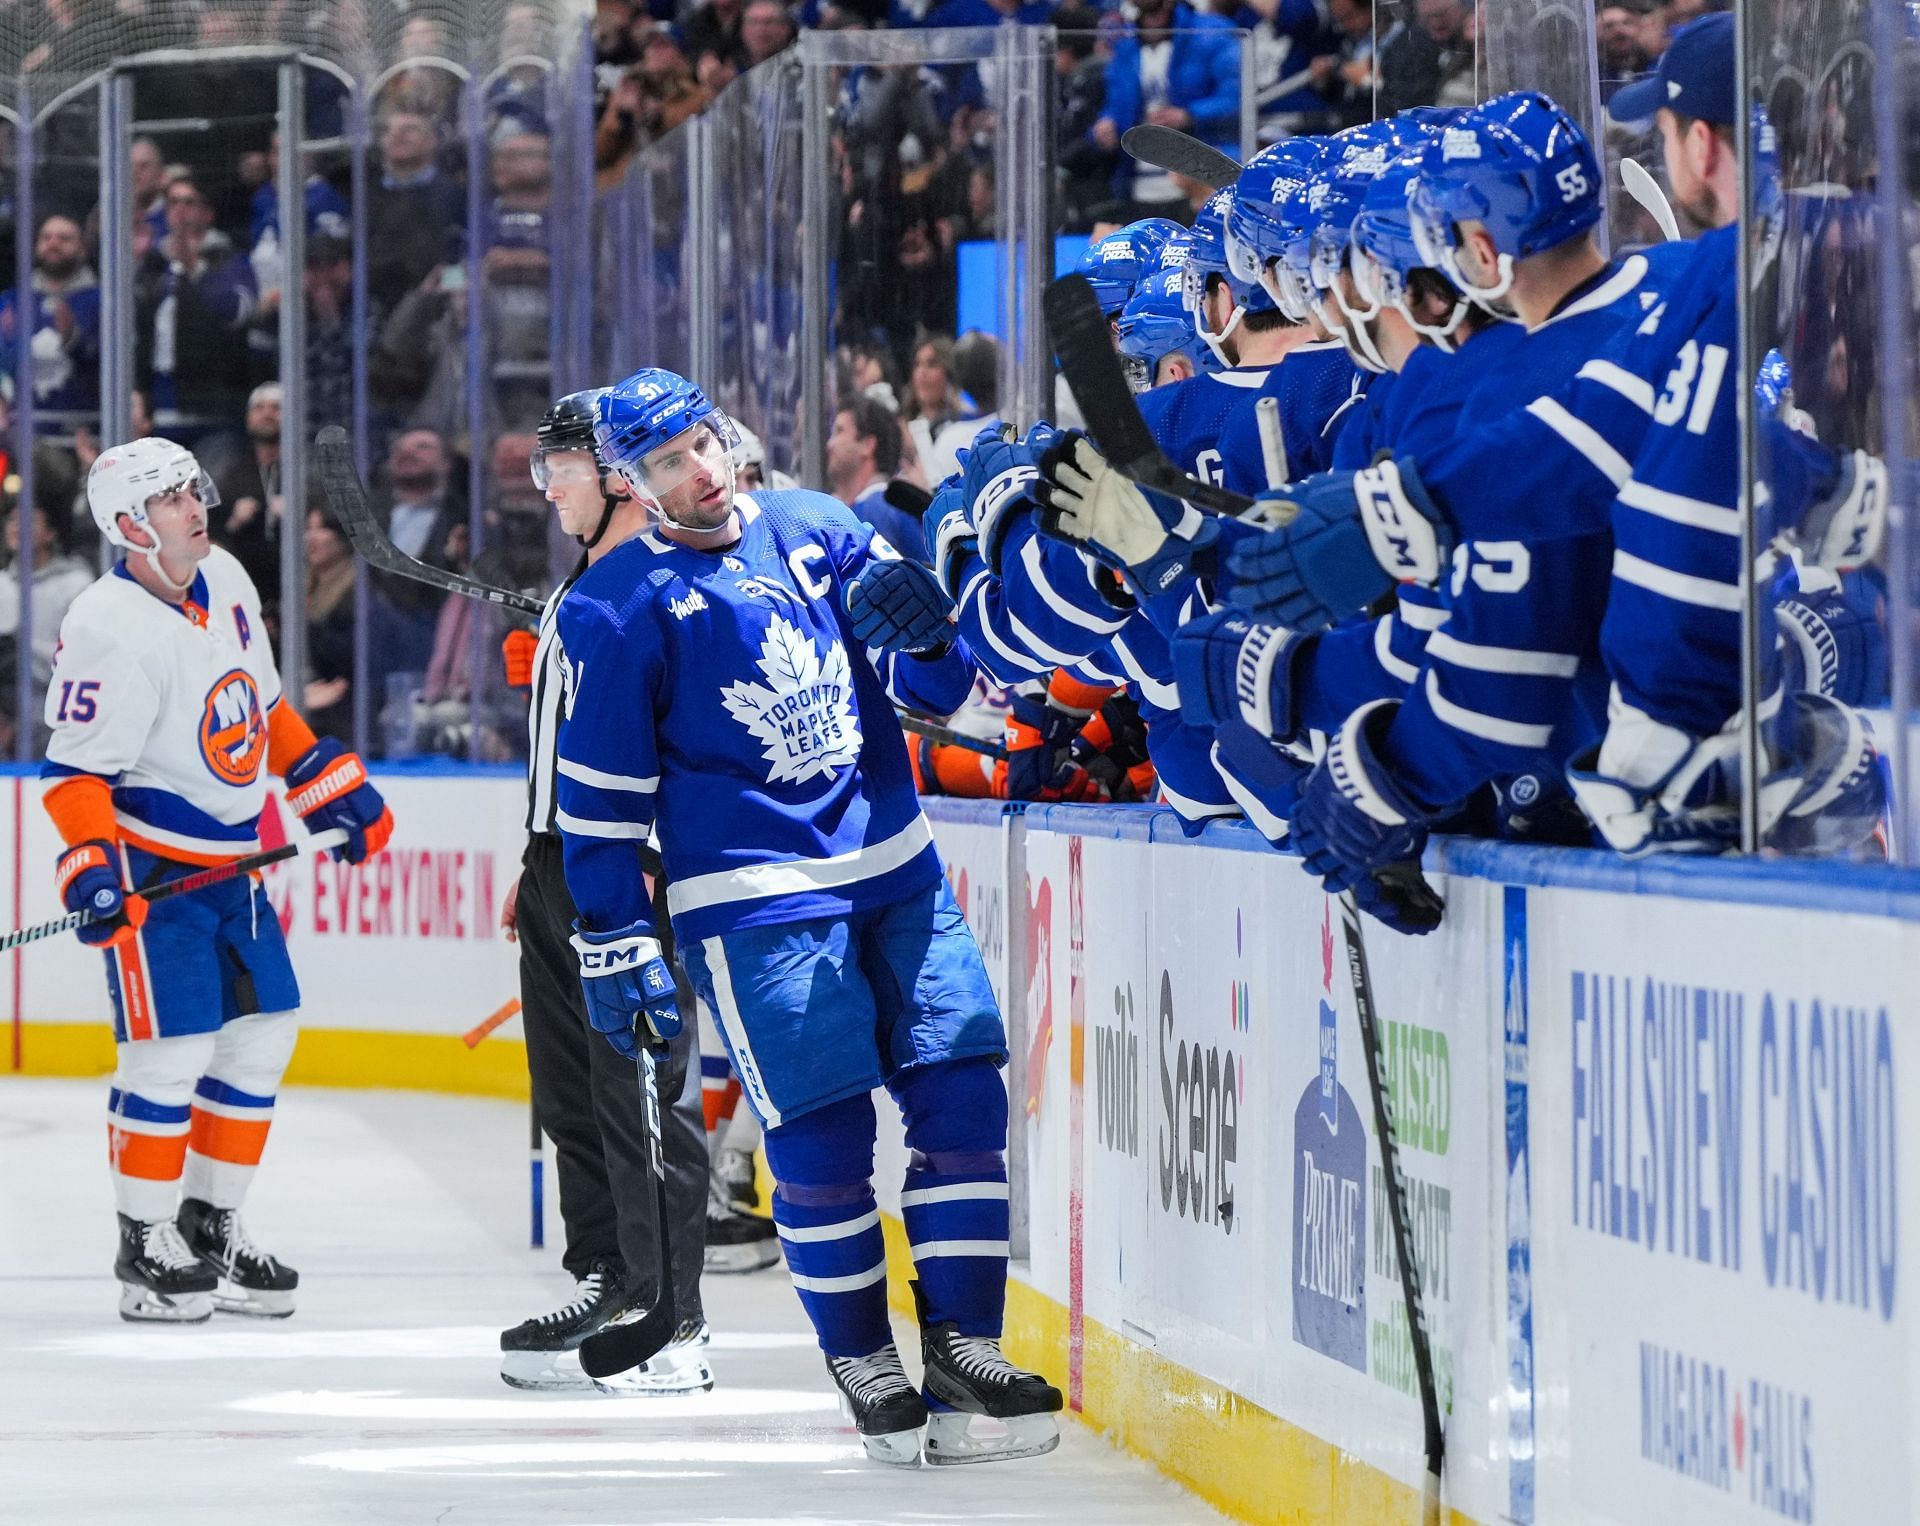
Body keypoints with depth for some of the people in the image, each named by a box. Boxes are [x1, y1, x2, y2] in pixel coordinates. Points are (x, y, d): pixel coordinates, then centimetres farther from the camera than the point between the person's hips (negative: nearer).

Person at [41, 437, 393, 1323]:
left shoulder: (225, 584, 5)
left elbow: (264, 709, 19)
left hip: (230, 864, 8)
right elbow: (75, 767, -19)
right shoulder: (112, 628, -19)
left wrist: (331, 787, 17)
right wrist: (91, 867, -30)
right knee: (170, 1051, -11)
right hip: (148, 871, -8)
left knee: (261, 1036, 10)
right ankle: (145, 1250, 2)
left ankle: (210, 1231, 21)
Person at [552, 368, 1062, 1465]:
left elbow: (938, 693, 12)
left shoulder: (818, 531, 7)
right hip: (755, 899, -4)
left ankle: (963, 1344, 5)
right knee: (821, 1135, -9)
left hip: (896, 869, 4)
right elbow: (600, 799, -2)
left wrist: (925, 636, -10)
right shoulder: (618, 609, -4)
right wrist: (619, 949, -4)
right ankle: (862, 1363, 7)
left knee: (964, 1095, -2)